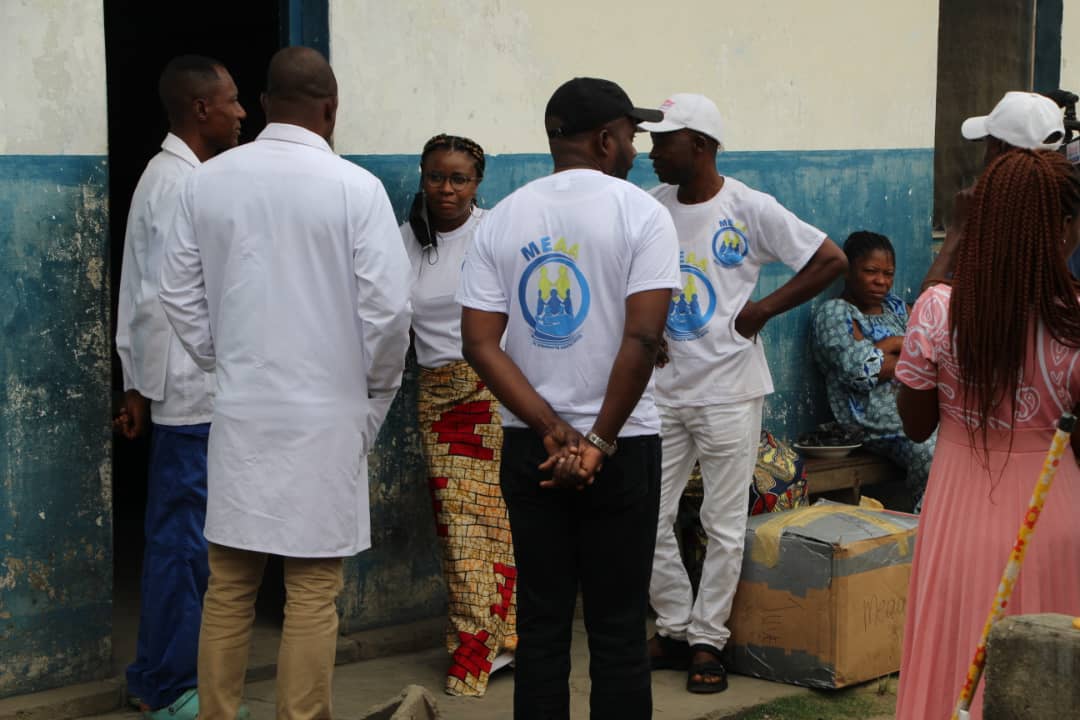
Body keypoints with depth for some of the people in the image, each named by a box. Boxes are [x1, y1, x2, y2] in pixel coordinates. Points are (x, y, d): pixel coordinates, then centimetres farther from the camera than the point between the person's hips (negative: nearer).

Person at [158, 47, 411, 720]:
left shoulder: (208, 181, 0)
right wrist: (378, 387, 5)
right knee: (313, 591, 4)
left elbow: (180, 294, 7)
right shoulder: (355, 187, -11)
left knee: (229, 585, 12)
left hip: (239, 411, 4)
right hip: (325, 415, -3)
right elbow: (388, 307, -11)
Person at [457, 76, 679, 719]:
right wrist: (600, 442, -11)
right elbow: (643, 338, -18)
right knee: (618, 628, 4)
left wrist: (554, 432, -8)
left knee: (541, 623, 10)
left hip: (530, 448, 4)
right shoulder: (640, 213, -8)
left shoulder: (502, 219, 3)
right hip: (621, 448, -3)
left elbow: (480, 342, -5)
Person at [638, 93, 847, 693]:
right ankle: (674, 629, 22)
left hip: (727, 390, -5)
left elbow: (831, 260, -9)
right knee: (648, 519, 6)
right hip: (663, 389, 5)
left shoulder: (750, 209, -9)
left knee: (723, 527, 3)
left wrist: (765, 308, -12)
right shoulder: (651, 207, 4)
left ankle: (707, 641, 15)